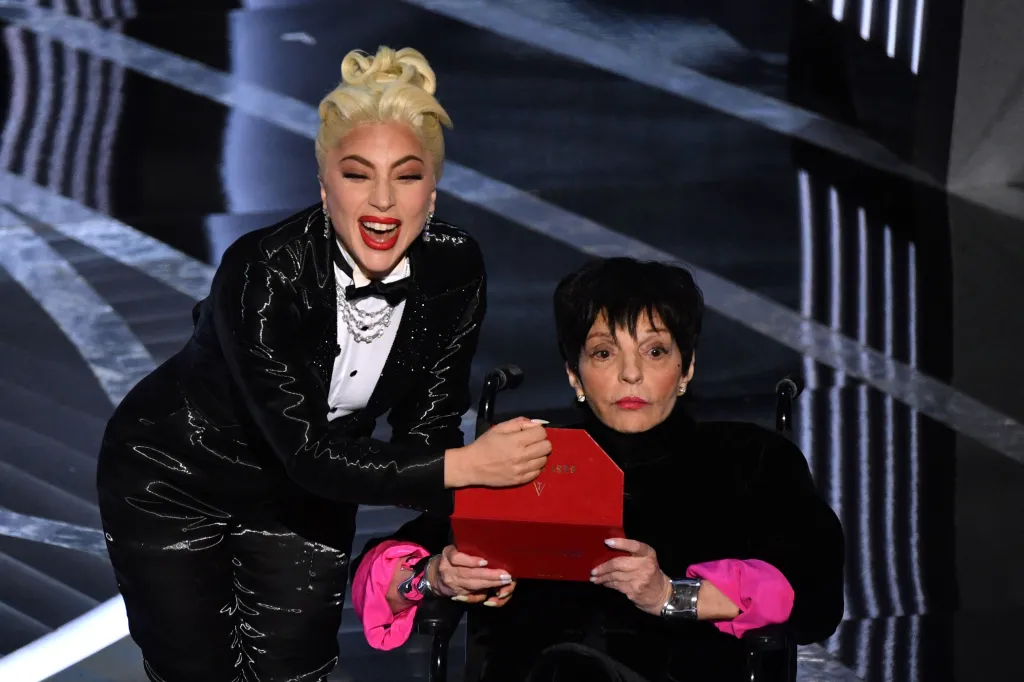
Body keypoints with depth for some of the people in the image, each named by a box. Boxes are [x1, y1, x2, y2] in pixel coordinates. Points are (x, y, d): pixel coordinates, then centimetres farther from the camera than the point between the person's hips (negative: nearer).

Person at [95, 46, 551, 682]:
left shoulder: (455, 269, -20)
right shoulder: (264, 271, -34)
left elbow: (426, 426, -10)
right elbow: (307, 452, -34)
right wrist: (469, 465, -41)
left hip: (306, 488, 4)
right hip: (173, 480, -4)